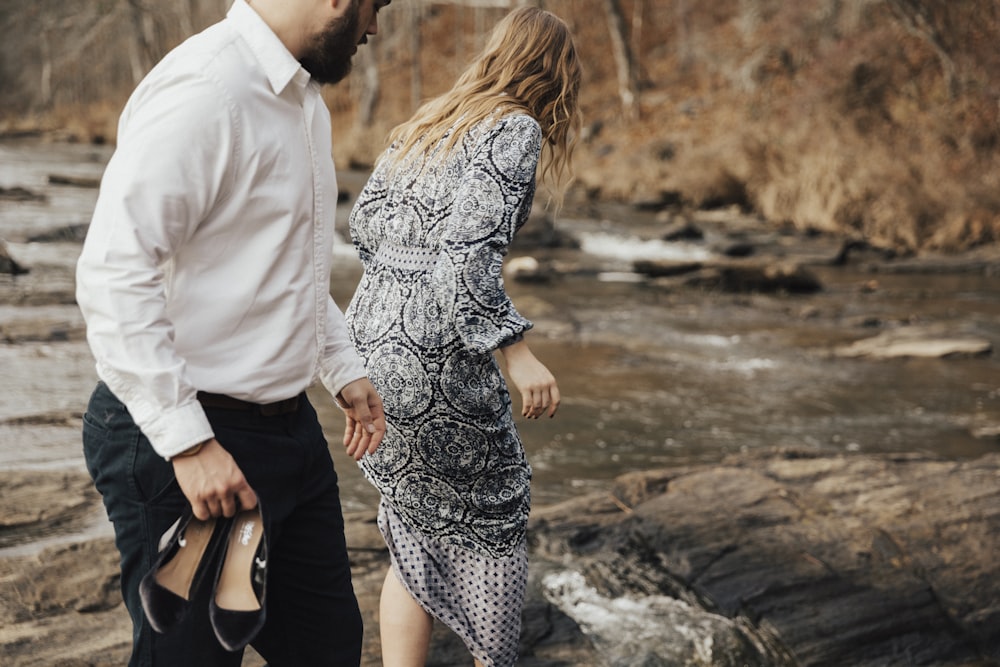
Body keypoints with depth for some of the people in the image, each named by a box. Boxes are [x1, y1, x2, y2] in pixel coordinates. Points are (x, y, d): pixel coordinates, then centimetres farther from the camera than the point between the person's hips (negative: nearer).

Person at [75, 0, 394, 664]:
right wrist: (188, 443, -26)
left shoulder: (302, 96, 12)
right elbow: (113, 277, -26)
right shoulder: (206, 87, -20)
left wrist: (344, 369, 18)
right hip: (189, 441, -9)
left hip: (290, 426, 9)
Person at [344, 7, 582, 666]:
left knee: (416, 528, 18)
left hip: (370, 333, 7)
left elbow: (363, 223, 18)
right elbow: (468, 252, -21)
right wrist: (518, 352, -20)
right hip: (436, 354, -7)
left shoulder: (423, 124, 14)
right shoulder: (515, 129, -9)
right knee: (491, 514, 13)